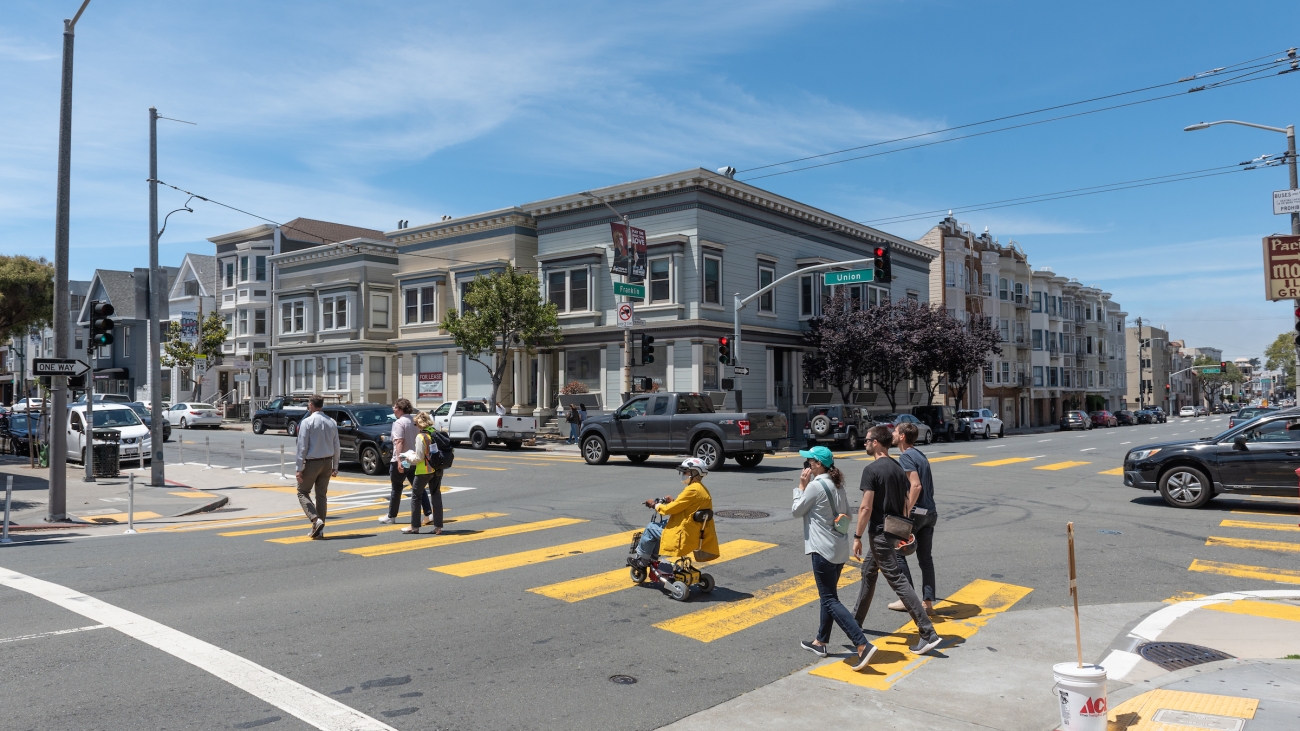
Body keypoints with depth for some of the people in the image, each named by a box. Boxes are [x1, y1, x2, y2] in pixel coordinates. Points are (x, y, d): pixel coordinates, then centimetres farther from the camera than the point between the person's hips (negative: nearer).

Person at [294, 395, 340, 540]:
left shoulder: (307, 422, -12)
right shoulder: (331, 422, 4)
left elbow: (302, 446, -14)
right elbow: (336, 447, 6)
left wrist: (299, 468, -11)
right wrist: (335, 467, 13)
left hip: (312, 462, -5)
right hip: (327, 463, 5)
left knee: (303, 492, 8)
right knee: (321, 495, 12)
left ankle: (316, 520, -13)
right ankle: (319, 529, 14)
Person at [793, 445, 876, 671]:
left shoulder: (815, 486, -16)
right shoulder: (837, 485, 10)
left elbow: (796, 511, -7)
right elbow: (846, 514, 18)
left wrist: (801, 487, -1)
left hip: (823, 550, -9)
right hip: (840, 550, 9)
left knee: (830, 600, -6)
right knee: (829, 596, 18)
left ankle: (863, 645, -15)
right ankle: (820, 642, 29)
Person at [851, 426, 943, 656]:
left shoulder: (872, 469, -17)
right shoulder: (898, 469, 9)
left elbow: (866, 508, -20)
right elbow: (904, 505, 13)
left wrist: (857, 536, -12)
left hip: (879, 532, -9)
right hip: (893, 531, 9)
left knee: (897, 580, -8)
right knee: (868, 572, 22)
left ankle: (928, 633, -10)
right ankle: (856, 620, 35)